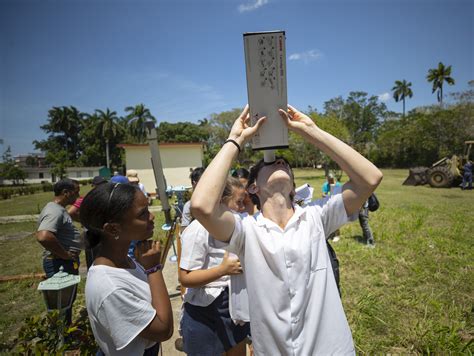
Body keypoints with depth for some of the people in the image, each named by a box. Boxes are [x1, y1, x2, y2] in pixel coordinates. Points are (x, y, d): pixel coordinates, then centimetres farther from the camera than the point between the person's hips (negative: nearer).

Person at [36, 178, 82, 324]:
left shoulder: (59, 208, 9)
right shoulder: (54, 211, -24)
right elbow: (43, 237, -40)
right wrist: (65, 254, -28)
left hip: (68, 263, 11)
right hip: (60, 264, -11)